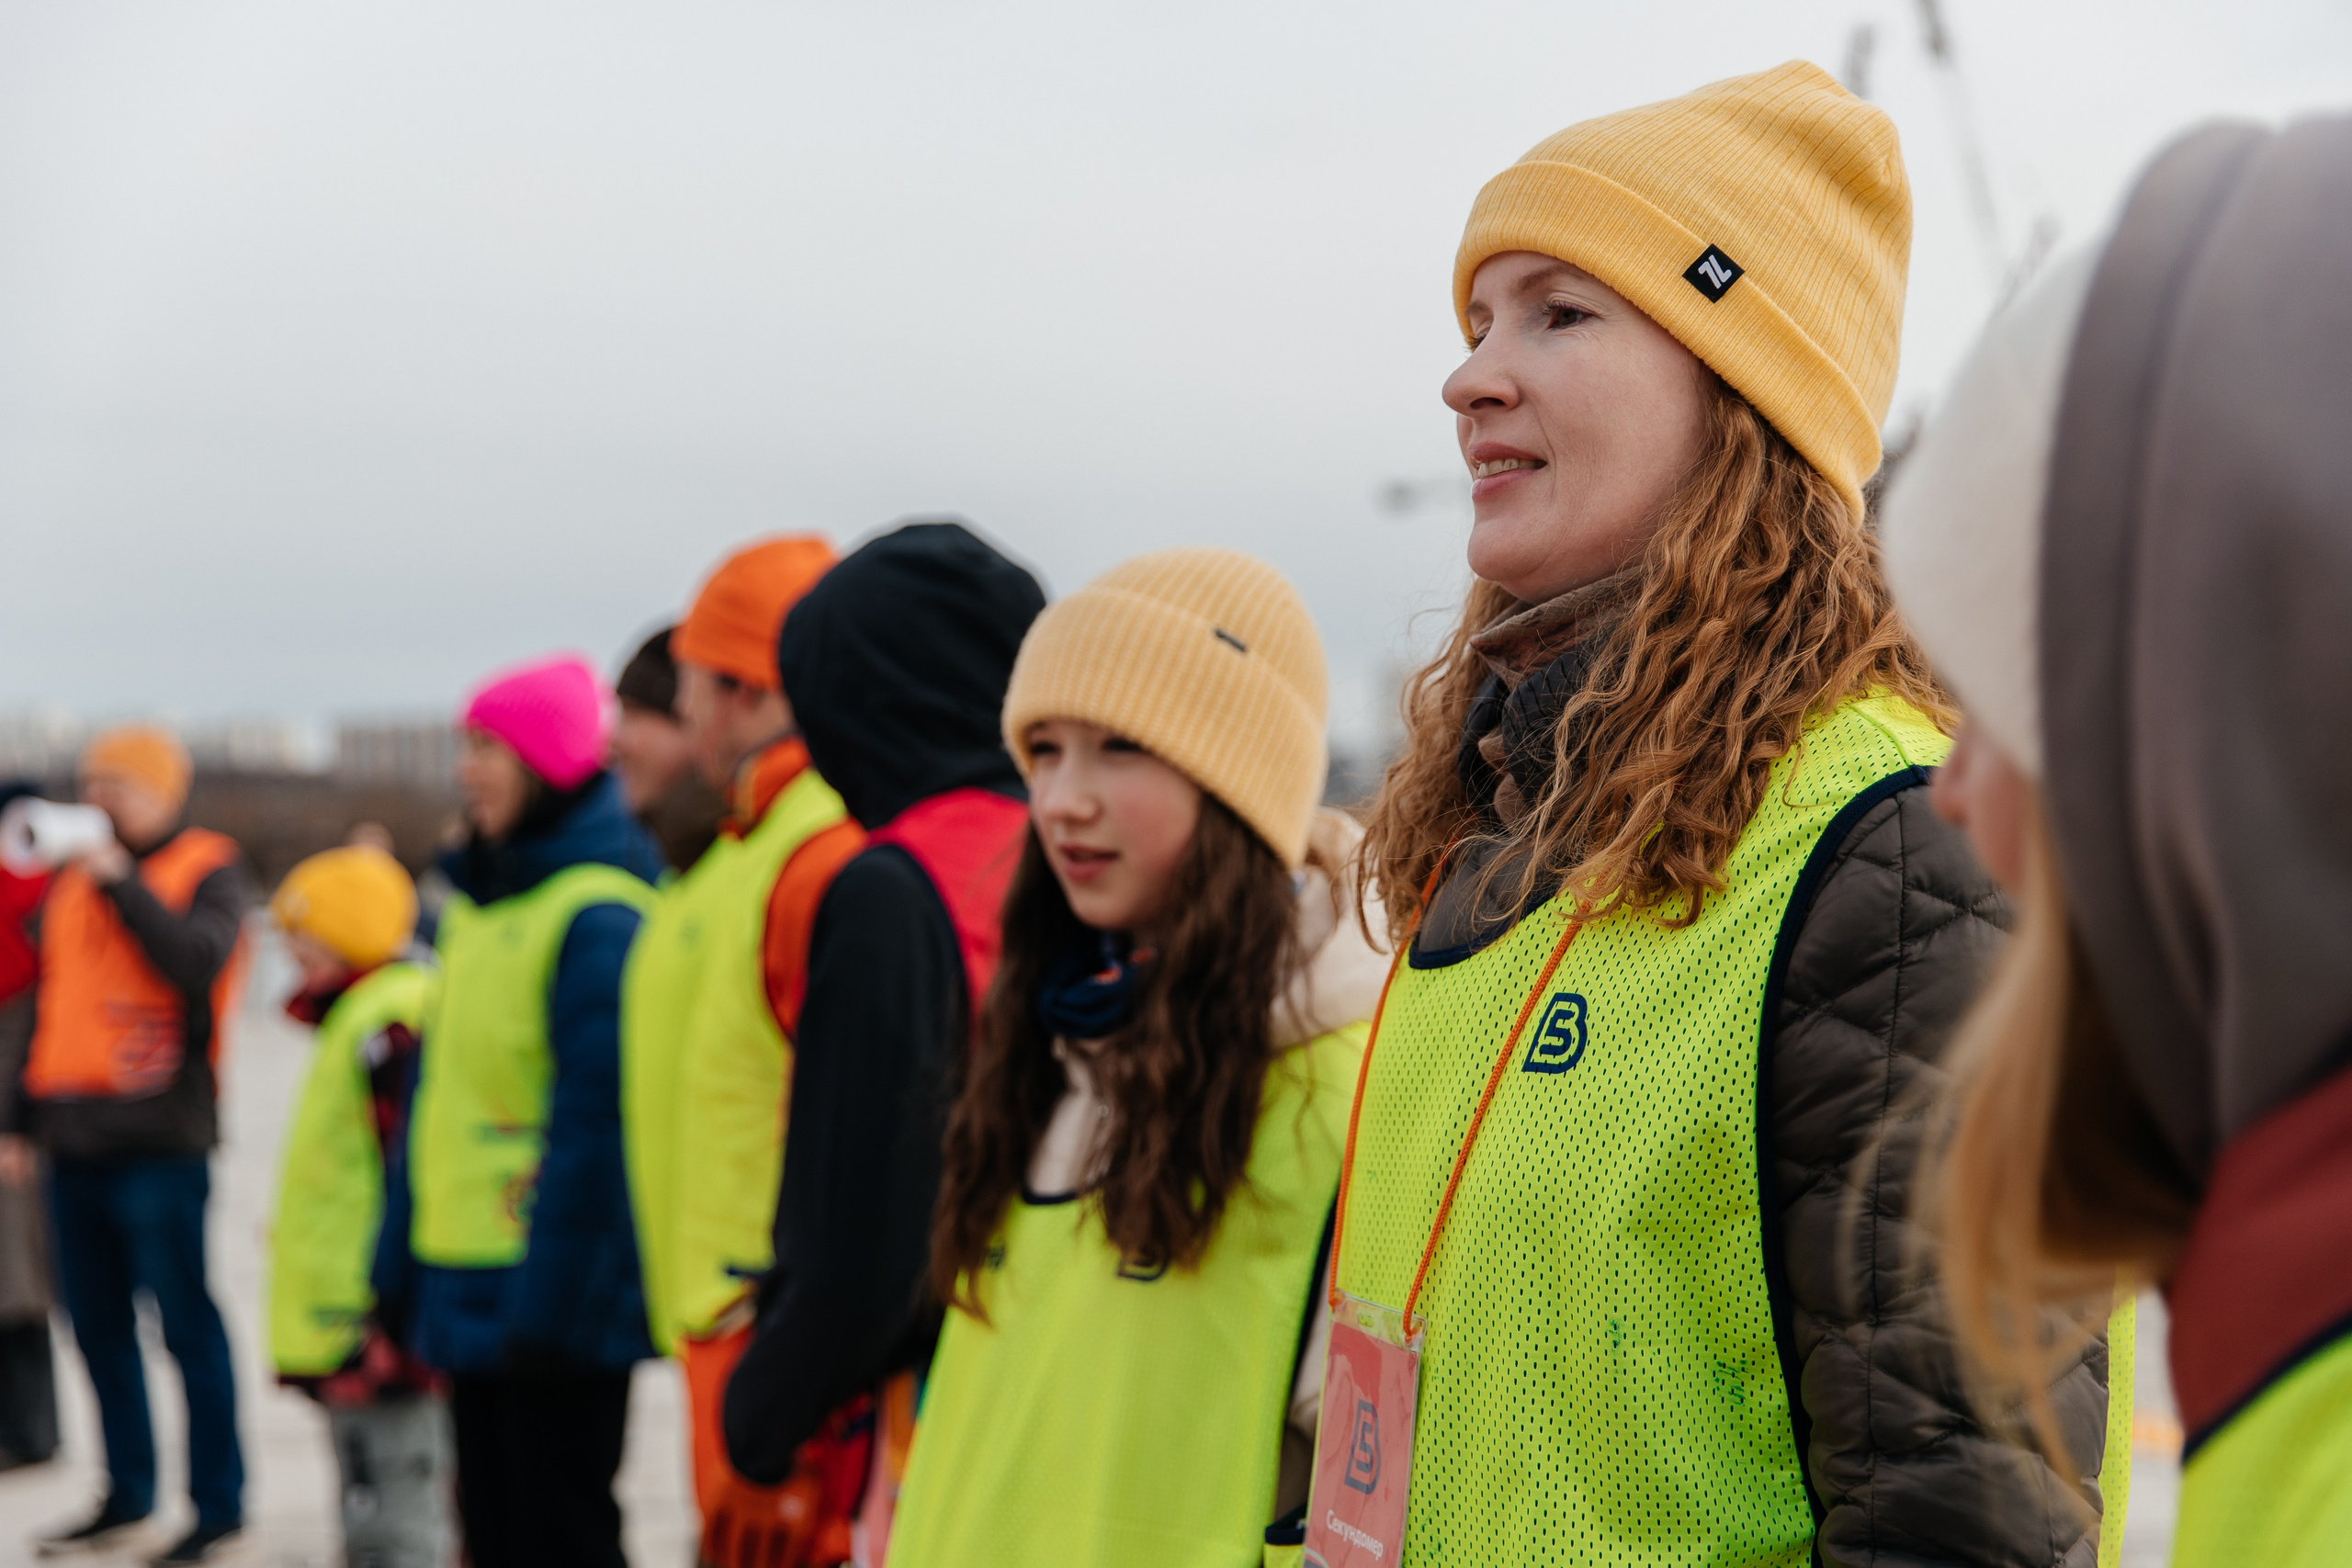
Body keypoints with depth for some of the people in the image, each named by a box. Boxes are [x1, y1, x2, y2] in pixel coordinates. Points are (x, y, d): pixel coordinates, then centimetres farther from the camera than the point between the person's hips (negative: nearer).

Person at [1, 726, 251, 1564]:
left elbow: (197, 961, -21)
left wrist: (121, 881, -19)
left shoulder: (210, 872, -2)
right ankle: (127, 1493, 22)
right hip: (75, 1143, 7)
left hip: (159, 1142, -7)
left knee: (186, 1323, -3)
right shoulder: (74, 879, 17)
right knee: (98, 1326, 11)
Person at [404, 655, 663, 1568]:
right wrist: (405, 1260, 17)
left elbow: (596, 1125, -19)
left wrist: (551, 1307, -19)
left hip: (557, 1297, -9)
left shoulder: (599, 918, -16)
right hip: (469, 1287, 9)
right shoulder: (474, 902, 14)